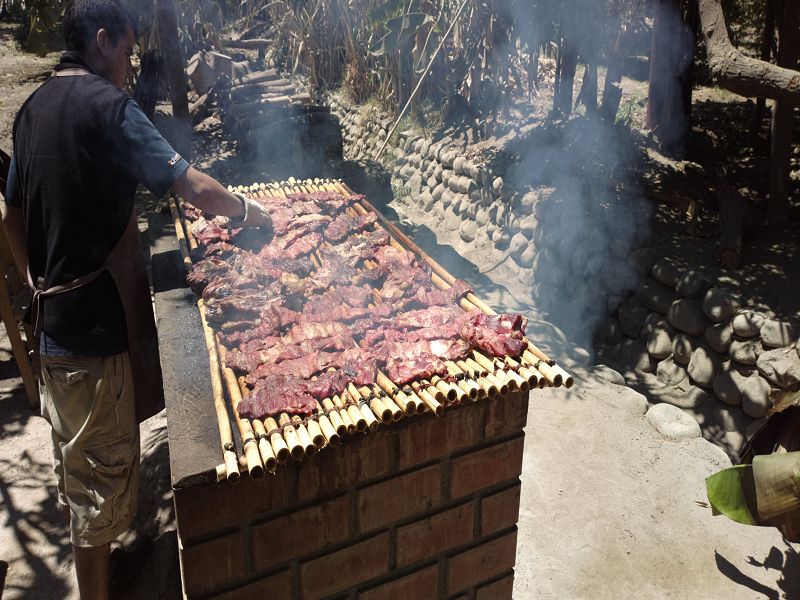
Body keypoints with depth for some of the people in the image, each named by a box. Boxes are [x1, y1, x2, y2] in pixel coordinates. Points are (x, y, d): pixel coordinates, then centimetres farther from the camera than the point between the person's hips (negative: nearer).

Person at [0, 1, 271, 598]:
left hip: (54, 315, 9)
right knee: (104, 462, 4)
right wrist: (249, 210, -5)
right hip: (99, 319, -9)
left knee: (73, 450, 25)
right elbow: (193, 187, -22)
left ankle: (85, 545, 48)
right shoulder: (109, 105, -15)